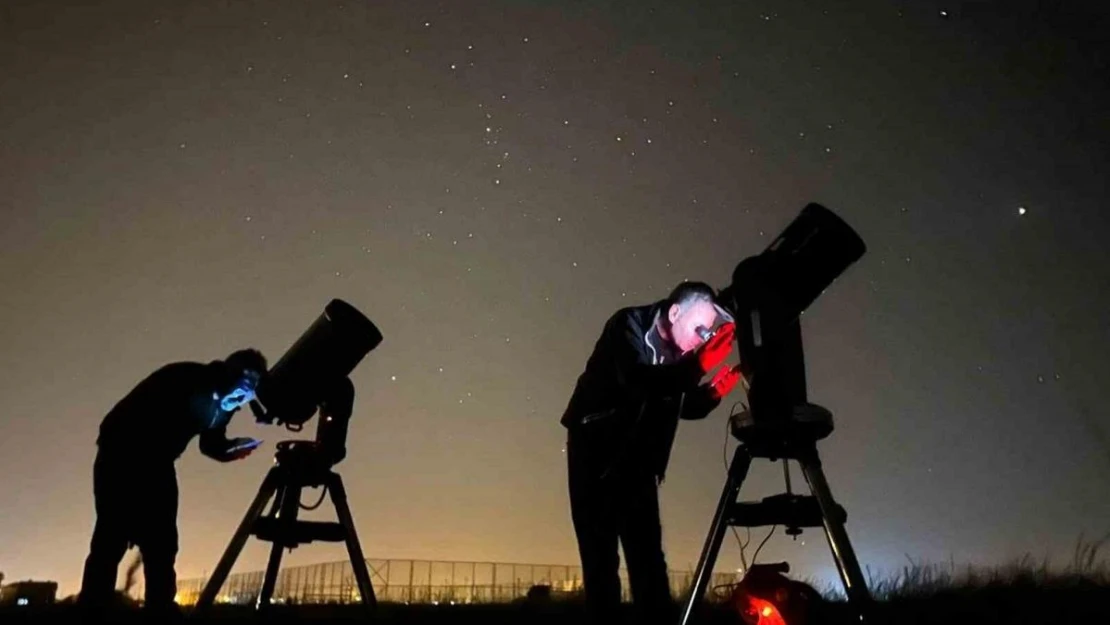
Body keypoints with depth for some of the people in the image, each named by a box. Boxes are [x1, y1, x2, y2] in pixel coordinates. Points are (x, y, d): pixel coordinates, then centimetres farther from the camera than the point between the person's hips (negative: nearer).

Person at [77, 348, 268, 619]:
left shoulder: (221, 398, -1)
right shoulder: (186, 378, -21)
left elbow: (211, 444, 4)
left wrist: (234, 446, -18)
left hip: (157, 462, 7)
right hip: (121, 453, -7)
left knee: (161, 545, -1)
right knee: (112, 538, -14)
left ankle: (160, 614, -2)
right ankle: (90, 613, -12)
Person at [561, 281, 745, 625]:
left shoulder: (678, 352, 1)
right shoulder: (629, 325, -16)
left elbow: (686, 407, 8)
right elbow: (639, 381, -34)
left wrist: (715, 391, -12)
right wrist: (698, 365, -44)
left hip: (637, 459, 6)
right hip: (596, 453, -5)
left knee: (648, 556, 3)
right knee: (600, 555, -5)